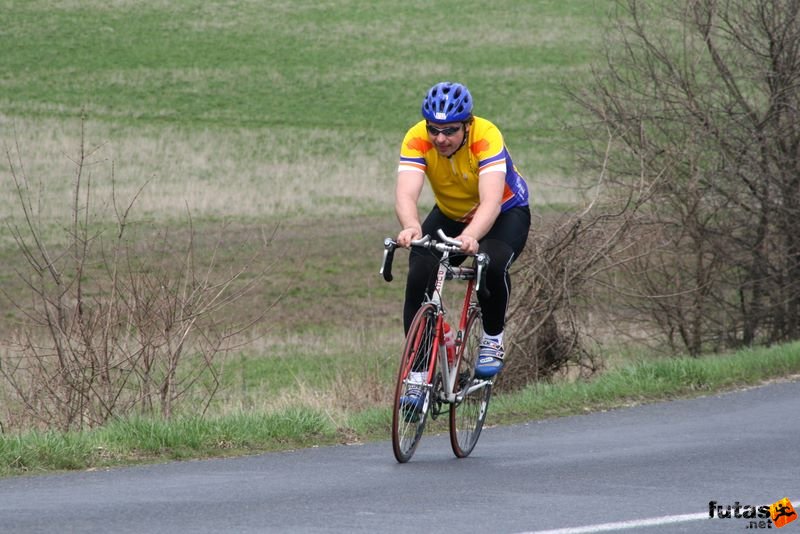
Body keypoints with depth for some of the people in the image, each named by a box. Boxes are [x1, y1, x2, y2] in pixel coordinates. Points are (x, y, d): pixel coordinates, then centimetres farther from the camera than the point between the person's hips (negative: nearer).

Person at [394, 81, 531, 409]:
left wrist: (471, 236, -65)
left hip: (505, 213, -3)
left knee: (492, 264, -34)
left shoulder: (486, 137, -34)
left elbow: (491, 200, -45)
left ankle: (493, 339, -6)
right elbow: (406, 194, -38)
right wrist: (411, 228, -61)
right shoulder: (417, 139, -26)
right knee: (418, 277, -20)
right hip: (449, 215, 3)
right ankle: (418, 375, -9)